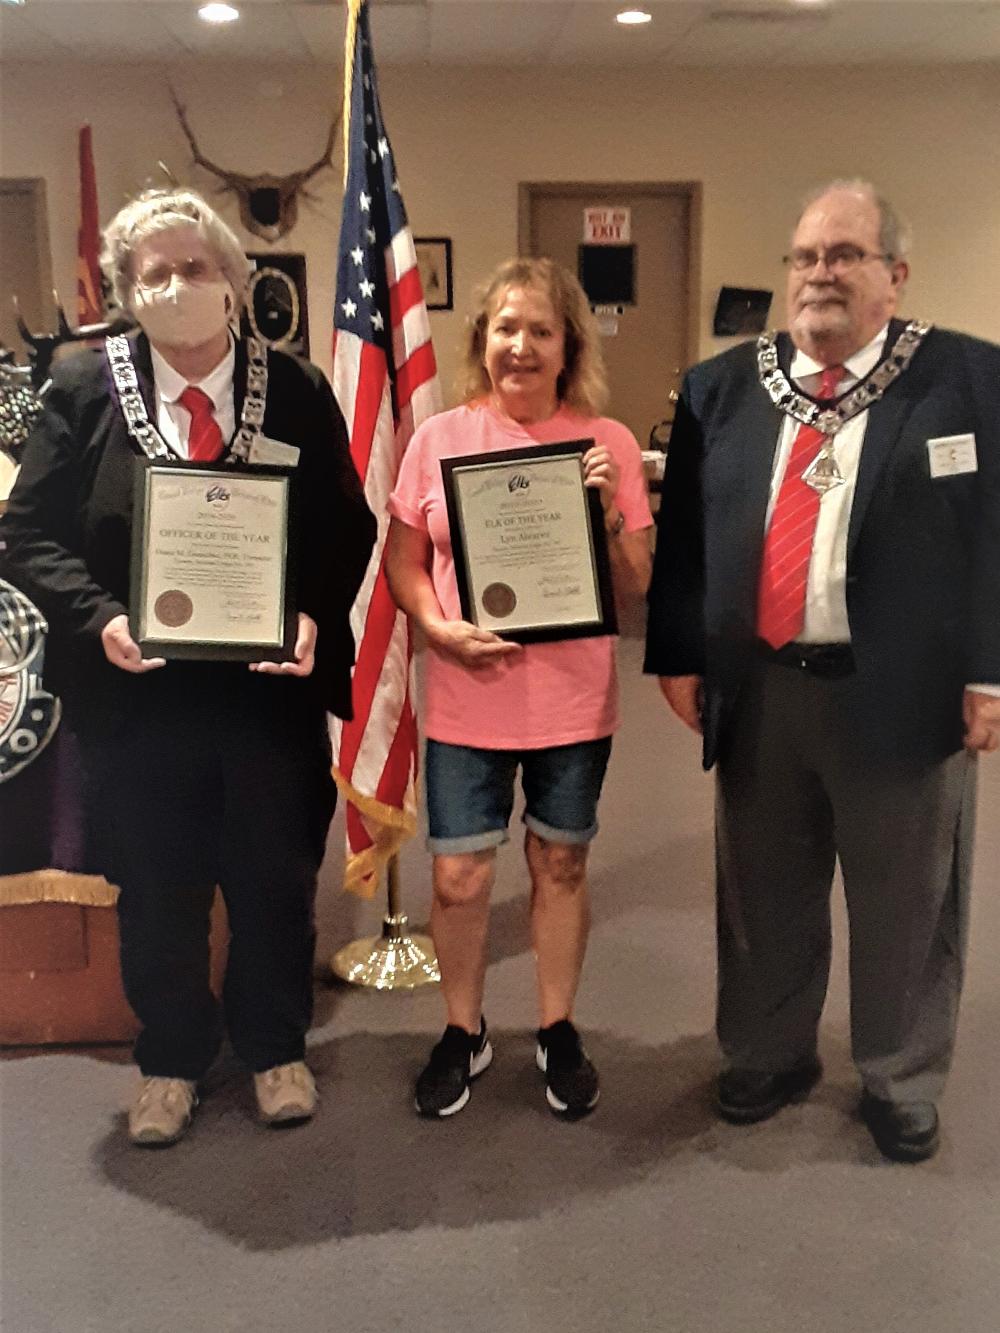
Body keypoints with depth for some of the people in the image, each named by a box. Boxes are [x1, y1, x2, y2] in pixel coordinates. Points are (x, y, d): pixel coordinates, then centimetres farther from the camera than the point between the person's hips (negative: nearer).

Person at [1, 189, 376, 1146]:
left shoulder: (297, 392, -1)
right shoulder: (86, 389, -2)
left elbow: (347, 532, 0)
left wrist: (313, 616, -18)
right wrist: (100, 618, -18)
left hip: (272, 688, 0)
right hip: (137, 693, 0)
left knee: (276, 881, 16)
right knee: (156, 893, 15)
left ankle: (274, 1048, 39)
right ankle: (169, 1061, 39)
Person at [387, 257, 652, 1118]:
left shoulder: (610, 444, -2)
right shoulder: (438, 440, -1)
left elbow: (637, 589, 0)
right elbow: (405, 564, 5)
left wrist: (609, 517, -18)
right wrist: (442, 629, -13)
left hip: (574, 700, 0)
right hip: (466, 700, 0)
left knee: (561, 866, 14)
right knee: (458, 878, 5)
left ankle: (558, 1031, 35)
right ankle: (463, 1033, 30)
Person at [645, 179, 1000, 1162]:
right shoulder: (722, 388, 6)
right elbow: (683, 535, 8)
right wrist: (679, 657, 3)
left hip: (904, 693, -3)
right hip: (758, 691, 3)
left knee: (903, 905, 12)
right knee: (763, 895, 17)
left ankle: (900, 1085, 34)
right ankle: (767, 1058, 40)